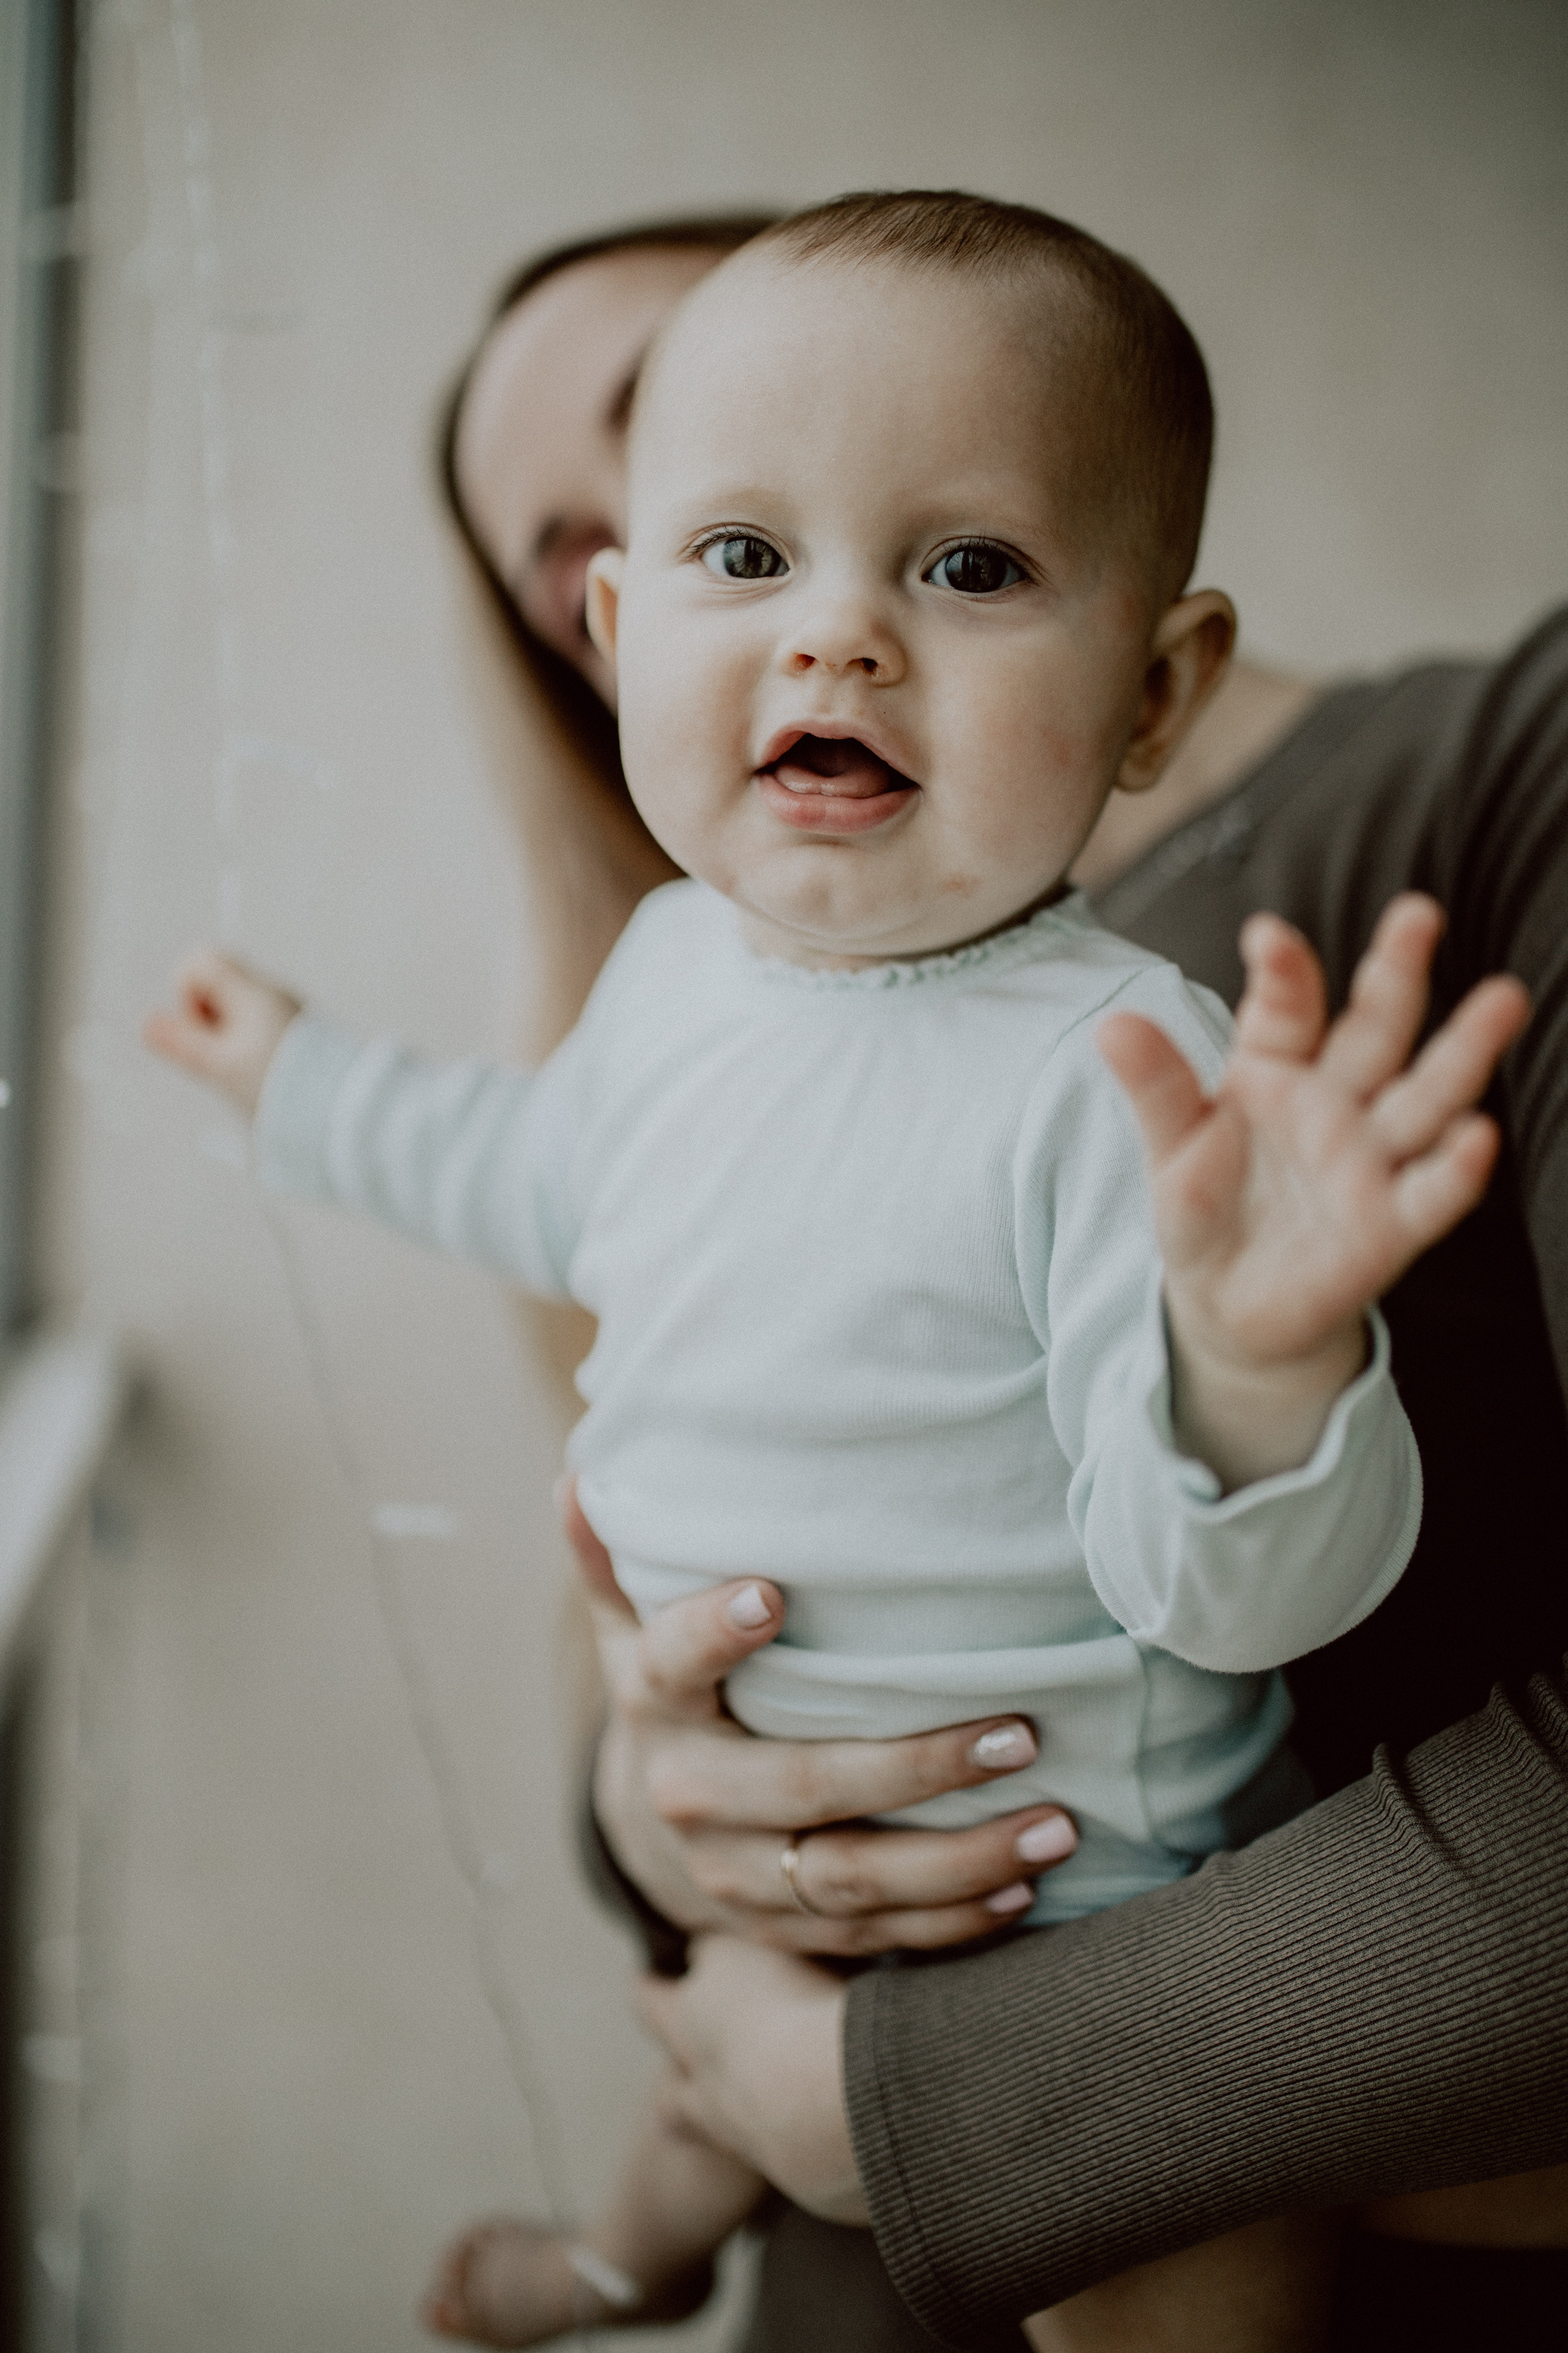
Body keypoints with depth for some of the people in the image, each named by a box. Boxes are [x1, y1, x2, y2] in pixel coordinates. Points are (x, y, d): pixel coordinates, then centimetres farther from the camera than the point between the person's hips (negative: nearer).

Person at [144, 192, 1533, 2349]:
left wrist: (1257, 1358, -53)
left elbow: (1223, 1588, -32)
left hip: (1071, 1918, -7)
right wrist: (309, 1088, 25)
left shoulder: (1123, 1077, -32)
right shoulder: (675, 960, -8)